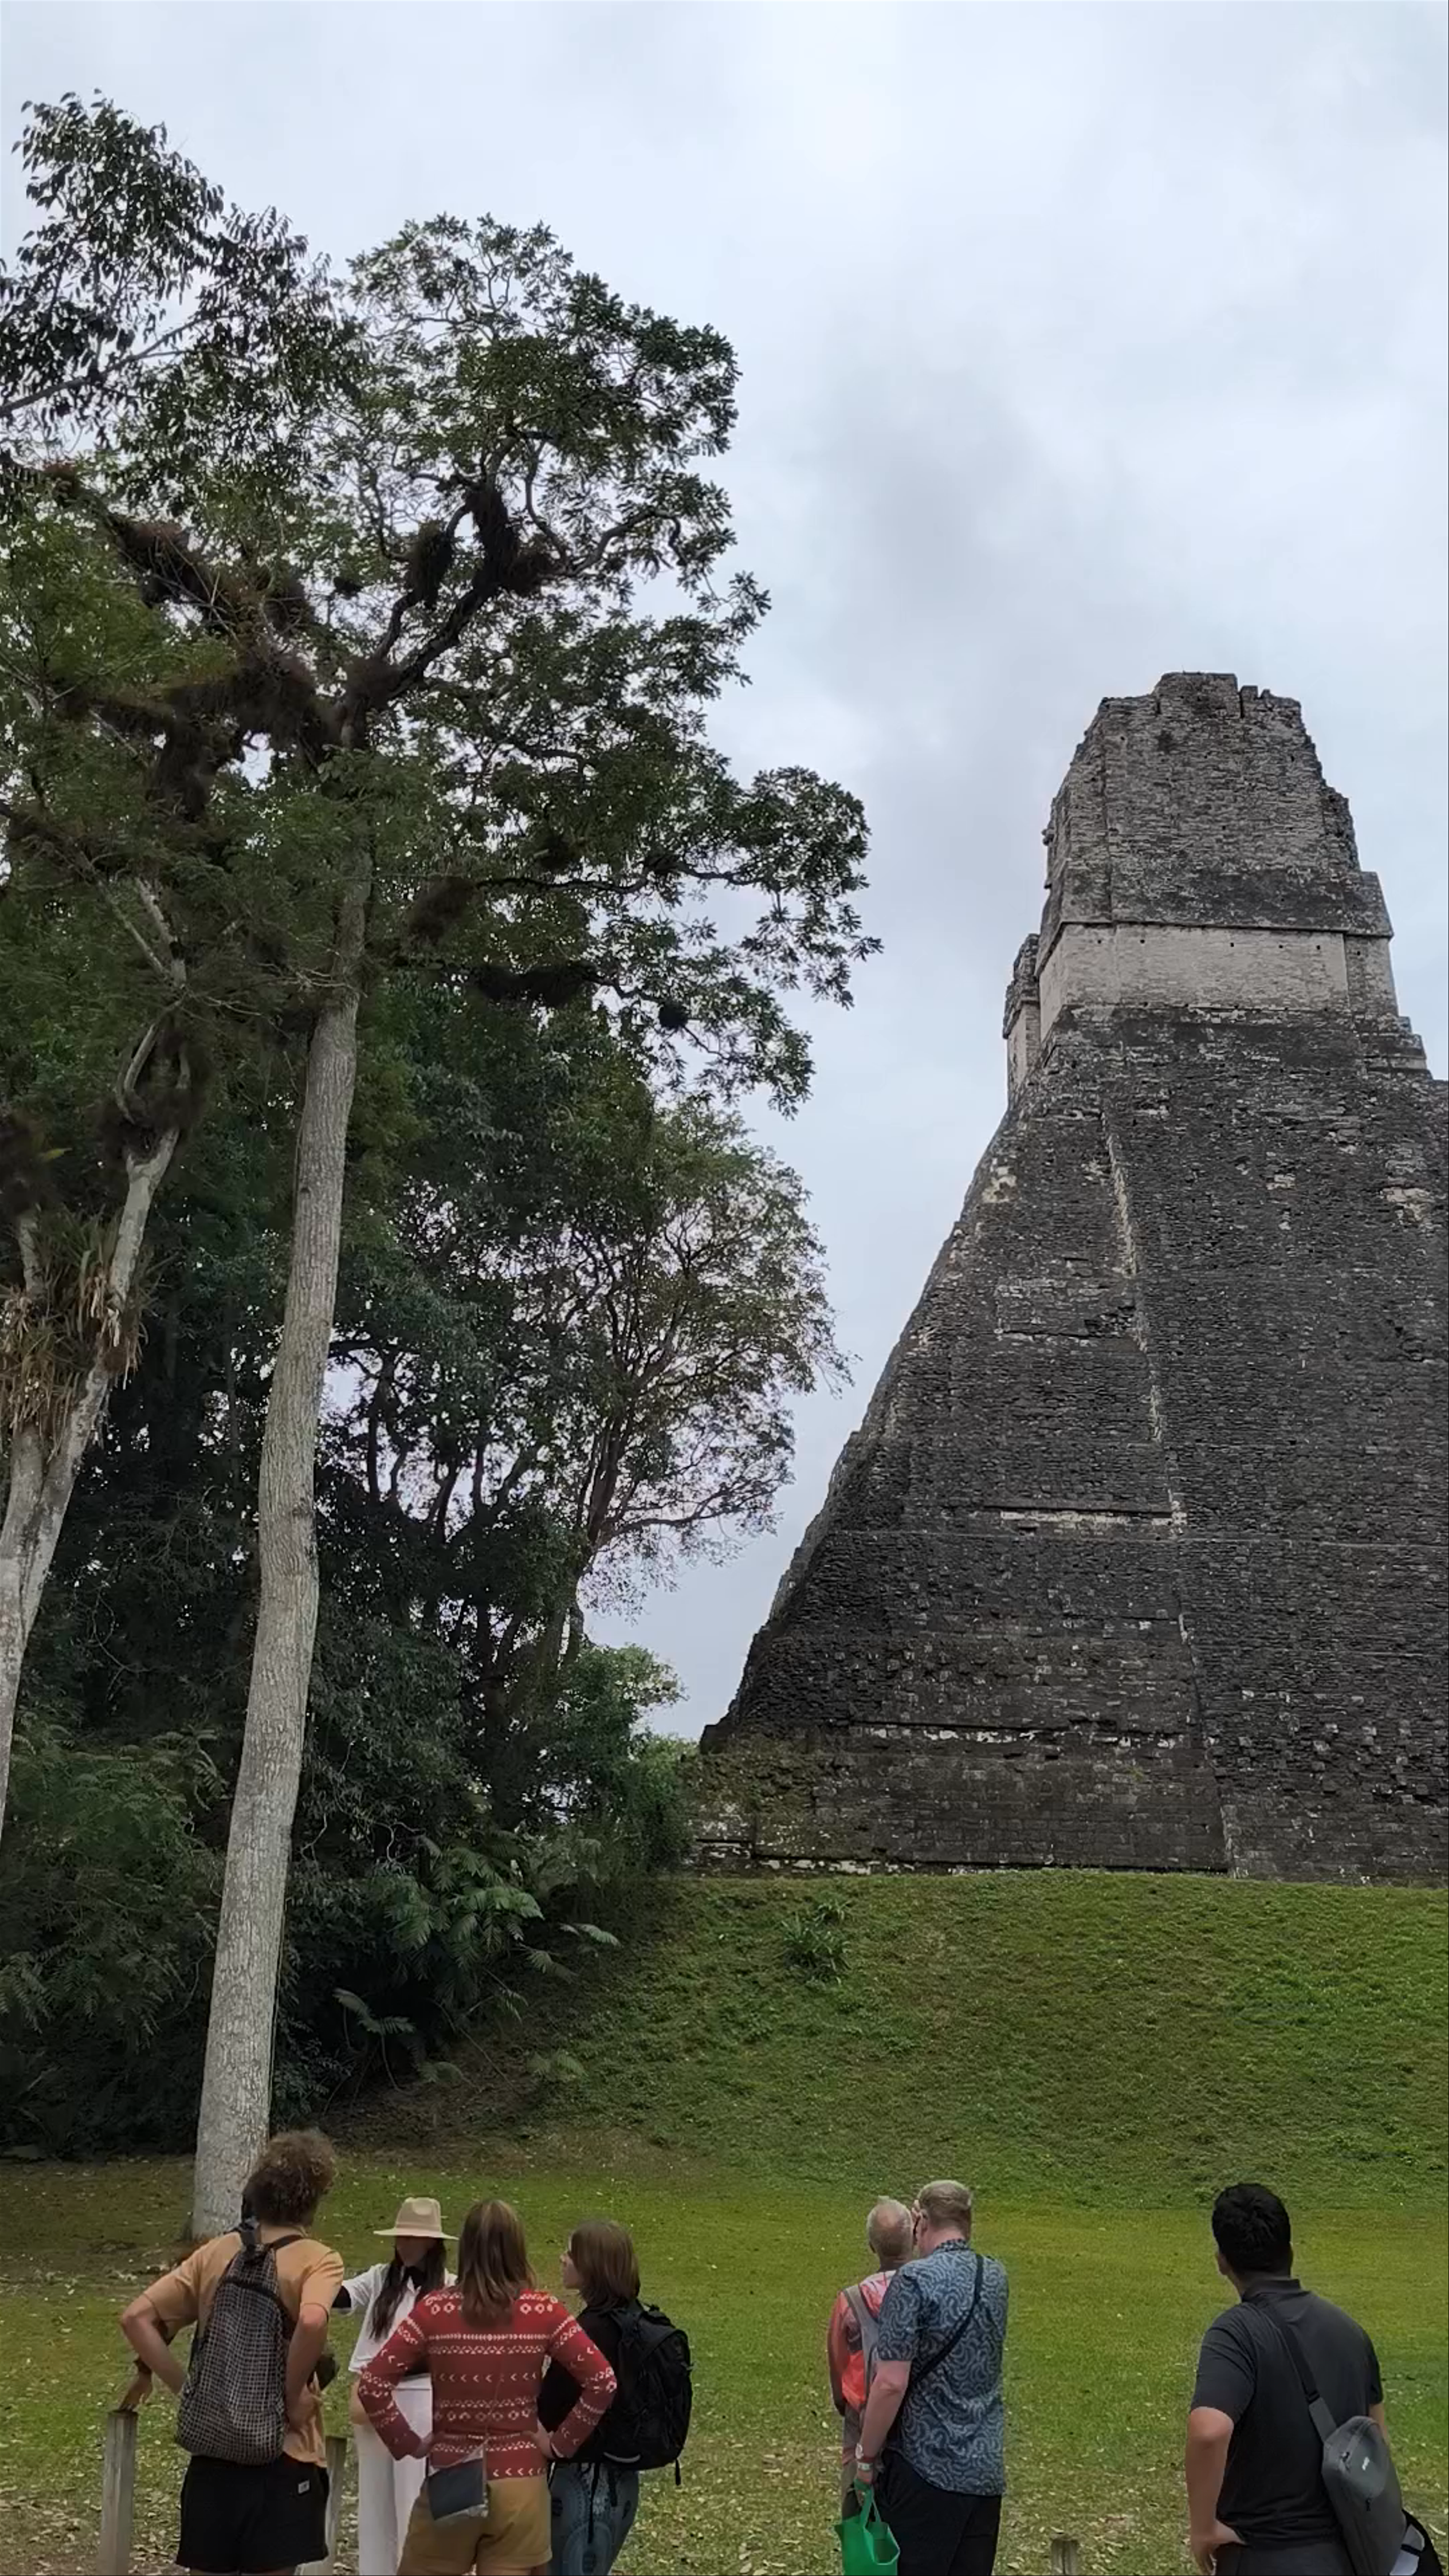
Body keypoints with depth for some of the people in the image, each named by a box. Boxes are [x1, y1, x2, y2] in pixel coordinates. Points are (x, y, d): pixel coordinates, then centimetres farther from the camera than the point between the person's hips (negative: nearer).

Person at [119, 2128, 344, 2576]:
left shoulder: (216, 2253, 5)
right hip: (283, 2456, -4)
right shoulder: (318, 2260, -9)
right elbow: (312, 2324, -30)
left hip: (213, 2454, 4)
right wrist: (293, 2397, -15)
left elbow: (137, 2318, 0)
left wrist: (187, 2389, 1)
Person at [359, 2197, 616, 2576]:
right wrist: (561, 2443, -1)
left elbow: (372, 2385, -12)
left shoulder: (434, 2311, -8)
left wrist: (408, 2444, -1)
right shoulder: (544, 2313, -7)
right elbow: (602, 2382, -11)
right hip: (520, 2484, 1)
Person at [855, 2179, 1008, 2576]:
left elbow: (891, 2383, -20)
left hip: (926, 2469, -6)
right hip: (986, 2471, 6)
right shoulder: (995, 2278, 6)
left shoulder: (915, 2279, -15)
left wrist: (866, 2456, -6)